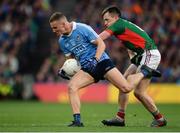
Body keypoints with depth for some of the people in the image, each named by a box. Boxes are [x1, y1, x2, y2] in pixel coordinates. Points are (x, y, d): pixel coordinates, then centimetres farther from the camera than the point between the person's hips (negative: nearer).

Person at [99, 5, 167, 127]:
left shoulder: (119, 25, -9)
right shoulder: (124, 25, 19)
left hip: (150, 54, -10)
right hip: (141, 56, 10)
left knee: (139, 92, -11)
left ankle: (159, 119, 3)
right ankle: (120, 118, 8)